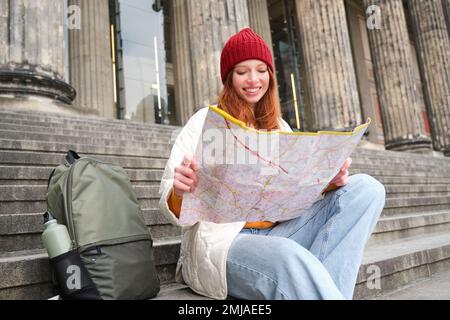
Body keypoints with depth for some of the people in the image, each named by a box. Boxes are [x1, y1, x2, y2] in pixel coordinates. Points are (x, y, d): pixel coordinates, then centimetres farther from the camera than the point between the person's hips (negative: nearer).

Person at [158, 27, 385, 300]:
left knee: (366, 188, -11)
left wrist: (327, 184, -12)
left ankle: (315, 286, -24)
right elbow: (171, 204, -4)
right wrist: (180, 193, -28)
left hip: (277, 235, 6)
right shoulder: (207, 120, 2)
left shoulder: (281, 127, 17)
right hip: (220, 243, -6)